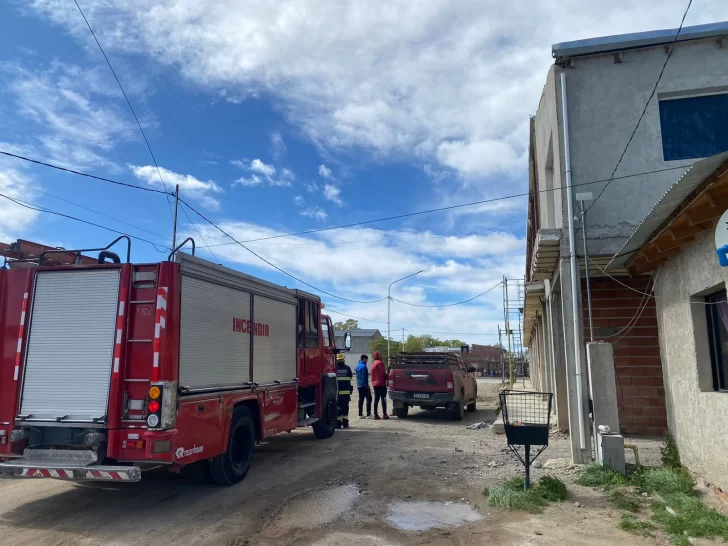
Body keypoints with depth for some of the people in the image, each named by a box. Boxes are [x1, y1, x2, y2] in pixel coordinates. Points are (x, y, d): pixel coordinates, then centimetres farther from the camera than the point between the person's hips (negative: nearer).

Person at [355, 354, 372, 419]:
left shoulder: (358, 366, 15)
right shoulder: (364, 366, -13)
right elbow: (365, 377, -18)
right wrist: (367, 385, -16)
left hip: (359, 386, 9)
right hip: (364, 385, -9)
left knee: (361, 399, 11)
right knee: (368, 399, -5)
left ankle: (360, 414, 11)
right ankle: (368, 414, -9)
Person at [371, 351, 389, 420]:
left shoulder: (373, 364, 19)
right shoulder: (380, 363, -9)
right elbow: (383, 373, -14)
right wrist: (386, 377, 1)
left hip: (375, 384, 9)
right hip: (381, 383, -8)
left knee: (376, 399, 9)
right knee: (383, 399, -7)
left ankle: (376, 415, 8)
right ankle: (384, 414, -9)